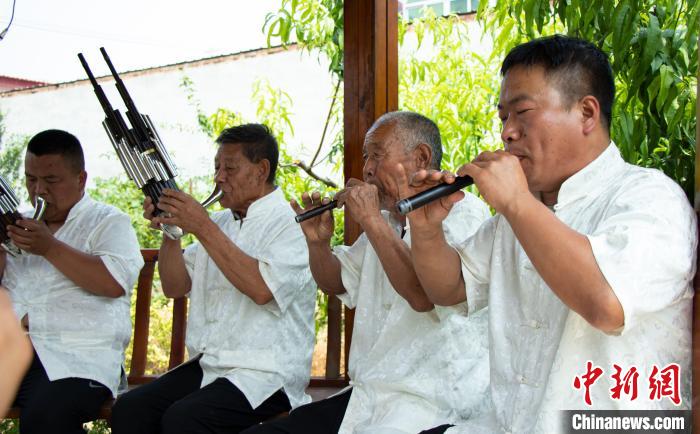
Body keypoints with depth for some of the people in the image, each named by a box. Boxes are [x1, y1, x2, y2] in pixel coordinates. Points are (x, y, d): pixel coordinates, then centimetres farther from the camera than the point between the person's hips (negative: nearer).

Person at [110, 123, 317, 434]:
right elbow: (176, 287, 16)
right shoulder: (220, 222, 17)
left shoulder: (291, 225, -6)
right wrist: (170, 230, -1)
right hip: (207, 367, 7)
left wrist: (203, 228, -20)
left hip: (267, 376, -7)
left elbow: (262, 289, -23)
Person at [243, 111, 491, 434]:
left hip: (429, 406, -8)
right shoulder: (385, 222, 18)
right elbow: (336, 283, 29)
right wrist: (318, 242, 9)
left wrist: (370, 219, -18)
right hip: (365, 396, 8)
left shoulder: (464, 213, -9)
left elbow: (424, 293, -25)